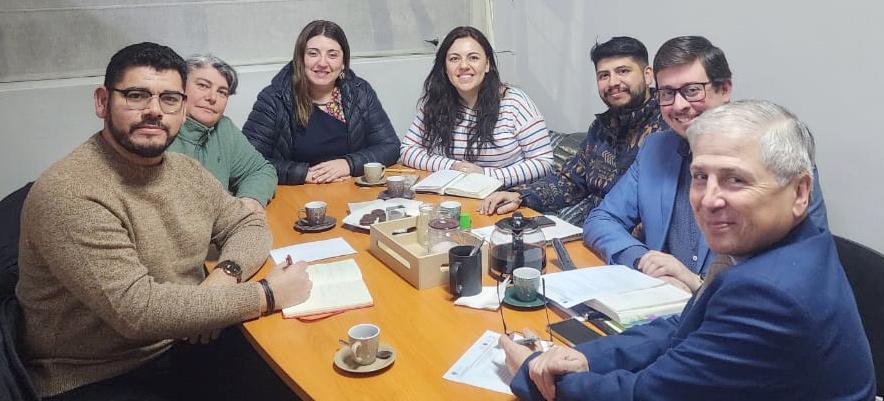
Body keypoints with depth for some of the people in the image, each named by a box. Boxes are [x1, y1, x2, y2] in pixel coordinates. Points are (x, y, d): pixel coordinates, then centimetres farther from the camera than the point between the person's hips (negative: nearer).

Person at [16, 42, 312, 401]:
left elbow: (249, 224, 10)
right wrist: (266, 295, -24)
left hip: (185, 344, 7)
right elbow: (136, 308, -27)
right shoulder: (69, 194, -22)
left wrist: (226, 274, -13)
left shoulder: (185, 170, 3)